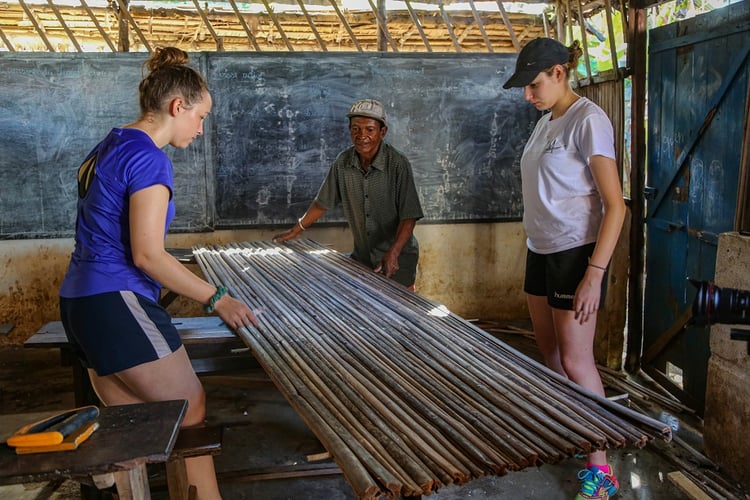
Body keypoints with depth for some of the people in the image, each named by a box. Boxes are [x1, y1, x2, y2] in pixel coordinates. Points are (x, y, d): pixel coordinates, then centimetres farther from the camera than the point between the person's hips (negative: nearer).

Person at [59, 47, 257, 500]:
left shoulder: (109, 147, 15)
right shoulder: (149, 158, -14)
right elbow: (147, 255, -19)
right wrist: (217, 299, -13)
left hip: (80, 301, 10)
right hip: (118, 304, -10)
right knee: (191, 413, 0)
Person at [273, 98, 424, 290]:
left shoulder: (398, 165, -18)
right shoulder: (342, 162, -5)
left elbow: (409, 216, -20)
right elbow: (323, 202, 7)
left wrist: (393, 253, -33)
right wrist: (295, 231, 11)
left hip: (398, 258, -4)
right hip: (361, 255, 4)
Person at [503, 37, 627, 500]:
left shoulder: (588, 121, -14)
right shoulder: (546, 122, 12)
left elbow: (615, 205, -17)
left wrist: (594, 274, -22)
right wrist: (537, 247, 16)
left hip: (576, 253, -8)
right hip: (541, 251, 8)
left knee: (575, 362, -4)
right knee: (549, 353, 15)